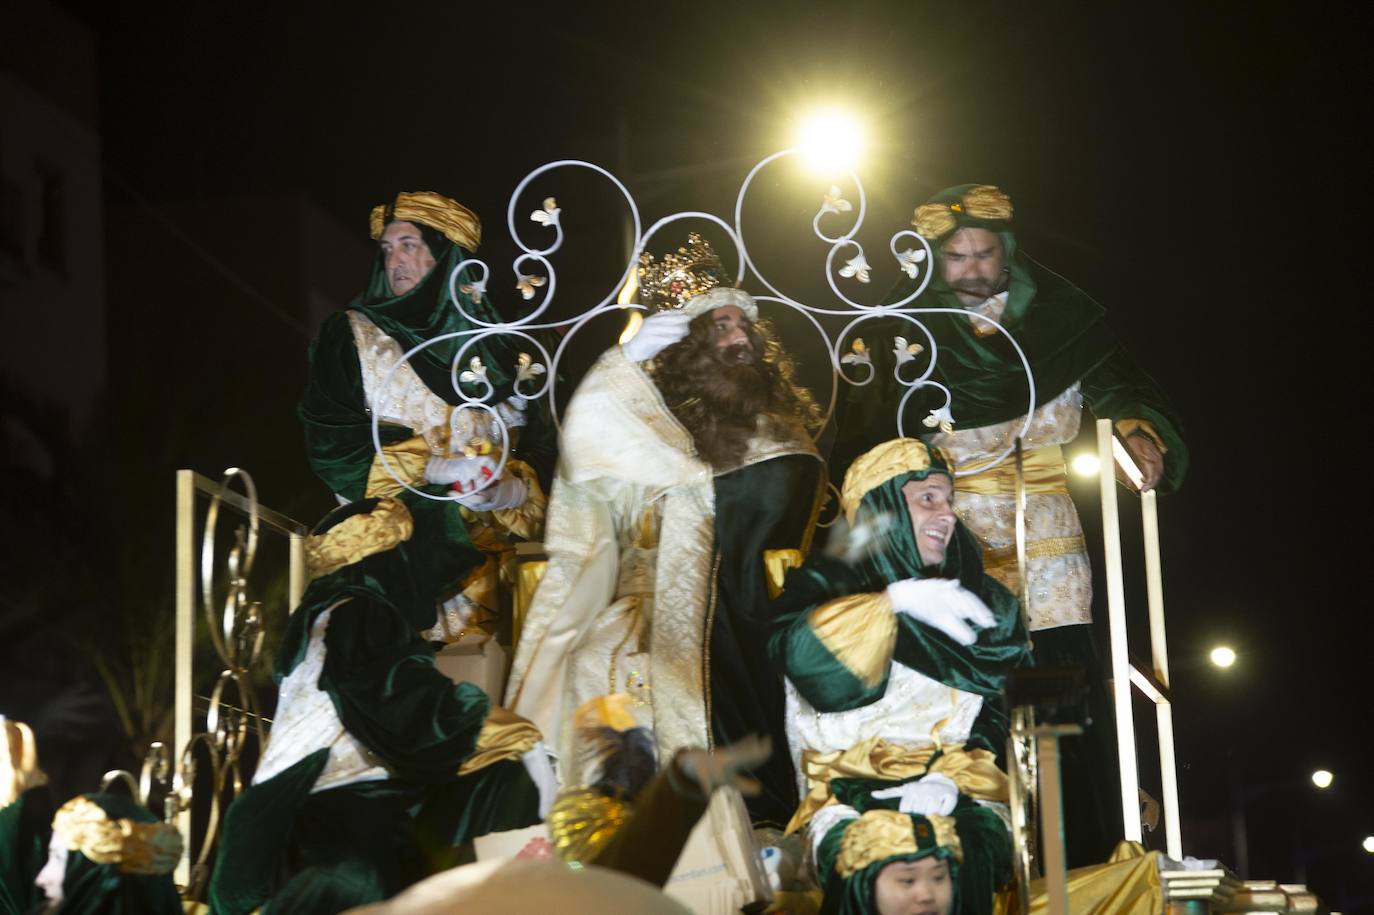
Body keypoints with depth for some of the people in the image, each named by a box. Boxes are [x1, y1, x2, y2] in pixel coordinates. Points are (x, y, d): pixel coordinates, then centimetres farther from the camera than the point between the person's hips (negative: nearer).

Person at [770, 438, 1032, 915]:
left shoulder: (985, 603, 15)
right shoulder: (827, 585, 6)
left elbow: (1005, 716, 6)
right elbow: (804, 657, -17)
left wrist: (952, 779, -11)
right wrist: (896, 601, -22)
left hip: (960, 797, 2)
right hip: (850, 796, -2)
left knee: (969, 857, -32)